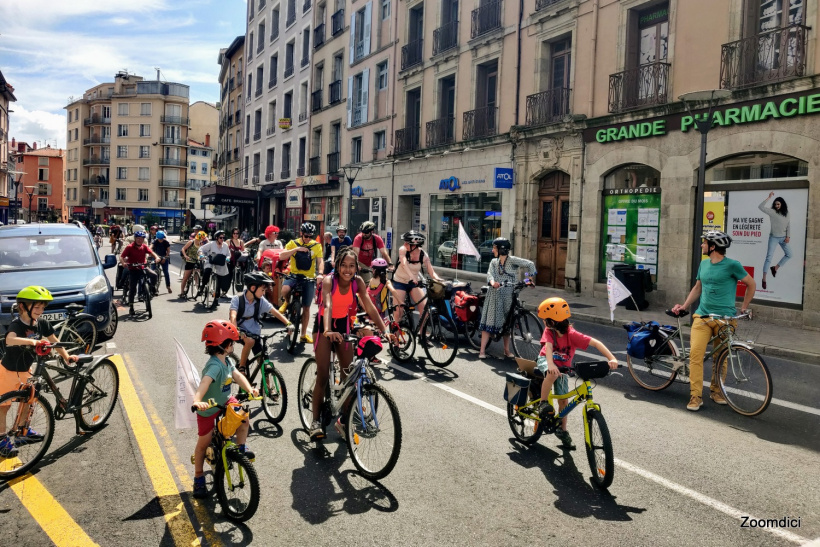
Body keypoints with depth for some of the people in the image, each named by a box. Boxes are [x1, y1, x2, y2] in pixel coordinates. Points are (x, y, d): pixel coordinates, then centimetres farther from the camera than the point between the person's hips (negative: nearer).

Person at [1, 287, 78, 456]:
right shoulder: (16, 325, -29)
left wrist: (66, 356, -13)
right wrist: (31, 341, -65)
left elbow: (54, 340, -2)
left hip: (25, 370, 7)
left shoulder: (42, 323, -10)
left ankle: (20, 431, 34)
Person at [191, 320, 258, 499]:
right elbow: (205, 382, -52)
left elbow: (237, 375, -12)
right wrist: (197, 400, -69)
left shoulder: (226, 361, -7)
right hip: (208, 409, -7)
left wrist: (250, 389, -30)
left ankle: (241, 448, 6)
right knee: (203, 443, 6)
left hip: (225, 402, 7)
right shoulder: (215, 366, -35)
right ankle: (198, 479, 23)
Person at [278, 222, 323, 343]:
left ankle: (304, 334, 19)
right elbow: (281, 256, -9)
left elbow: (320, 262, -4)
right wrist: (297, 249, -19)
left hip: (309, 278, 1)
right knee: (285, 290, -33)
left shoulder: (316, 246, 2)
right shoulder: (293, 243, 1)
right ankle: (287, 303, 4)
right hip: (294, 275, -1)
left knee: (306, 307, 5)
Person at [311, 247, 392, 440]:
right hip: (325, 324, -4)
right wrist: (327, 331, -57)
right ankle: (316, 421, 2)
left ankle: (343, 419, 16)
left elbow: (370, 307, -19)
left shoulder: (358, 282, -14)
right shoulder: (329, 281, -25)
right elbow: (327, 306, -40)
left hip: (343, 324, 4)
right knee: (323, 375, -8)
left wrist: (384, 330, -31)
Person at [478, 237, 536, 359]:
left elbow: (530, 264, -8)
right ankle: (482, 351, -2)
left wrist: (527, 278, -15)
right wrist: (493, 282, -29)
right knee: (489, 322, -4)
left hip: (508, 297, -2)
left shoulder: (512, 260, -3)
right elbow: (490, 274, -9)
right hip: (495, 296, 2)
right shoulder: (494, 262, 8)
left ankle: (507, 351, 20)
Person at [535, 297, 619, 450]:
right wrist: (551, 365, -62)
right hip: (545, 361, -1)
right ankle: (543, 403, -19)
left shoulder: (572, 334, -29)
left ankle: (562, 430, 23)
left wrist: (612, 359, -47)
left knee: (564, 400, 3)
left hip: (562, 367, 1)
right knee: (553, 374, -37)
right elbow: (548, 347, -42)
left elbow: (595, 343, -35)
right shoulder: (549, 331, -26)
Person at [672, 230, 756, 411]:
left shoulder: (732, 265, -6)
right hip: (702, 316, 3)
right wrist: (684, 306, 12)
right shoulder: (704, 264, 11)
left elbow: (751, 284, 4)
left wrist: (744, 307, 2)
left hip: (724, 318, -3)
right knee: (695, 352, -11)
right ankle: (696, 396, -7)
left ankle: (716, 390, 27)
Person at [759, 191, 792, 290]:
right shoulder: (772, 212, -7)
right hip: (774, 237, -5)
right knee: (769, 257, -8)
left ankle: (775, 268, 26)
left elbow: (788, 225, 7)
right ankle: (764, 278, -8)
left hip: (783, 238, 5)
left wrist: (788, 236, -2)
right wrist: (769, 198, -22)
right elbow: (760, 207, -21)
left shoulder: (786, 213, 7)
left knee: (789, 254, 8)